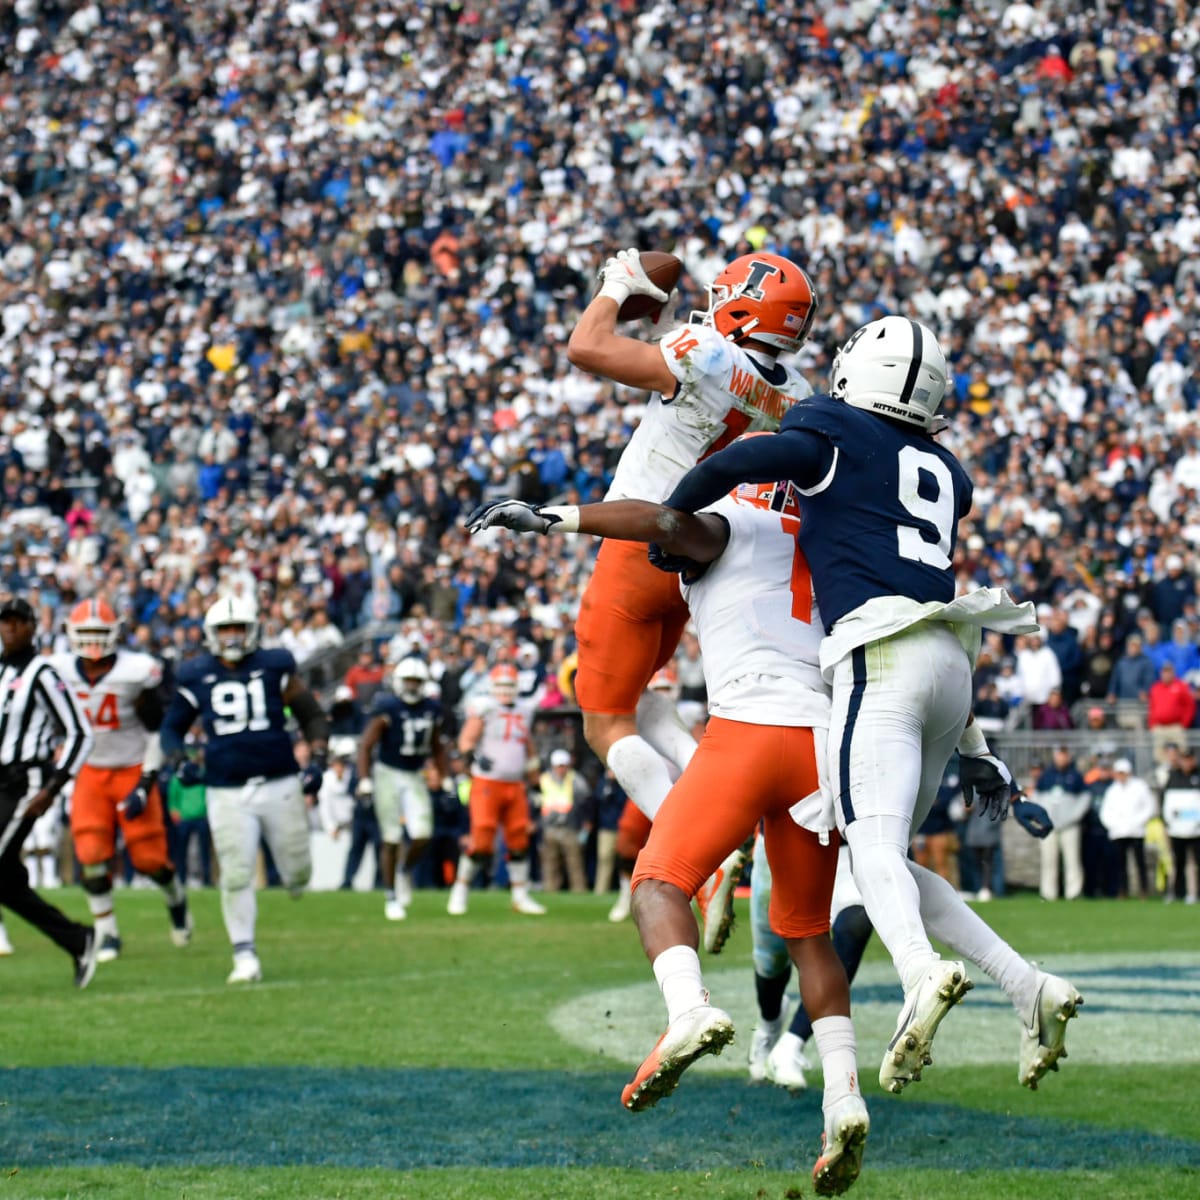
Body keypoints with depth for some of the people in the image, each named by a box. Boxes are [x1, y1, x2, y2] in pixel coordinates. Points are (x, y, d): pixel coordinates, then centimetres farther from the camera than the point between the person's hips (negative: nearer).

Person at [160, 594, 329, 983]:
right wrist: (177, 759, -4)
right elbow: (172, 726, 15)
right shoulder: (196, 676, 4)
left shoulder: (275, 667, 1)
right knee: (236, 877, -7)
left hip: (279, 786, 0)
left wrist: (316, 761, -3)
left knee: (297, 875, 6)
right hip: (227, 795, 0)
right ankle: (245, 956, 4)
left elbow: (313, 718, 9)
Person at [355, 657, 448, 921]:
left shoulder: (432, 710, 5)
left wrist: (441, 777, 13)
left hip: (415, 778, 4)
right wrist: (364, 779, -19)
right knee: (391, 839, -3)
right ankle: (391, 897, 8)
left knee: (422, 836, -10)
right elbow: (366, 745, -12)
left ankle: (405, 872, 21)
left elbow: (437, 747, 18)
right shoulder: (387, 708, -12)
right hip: (388, 774, -4)